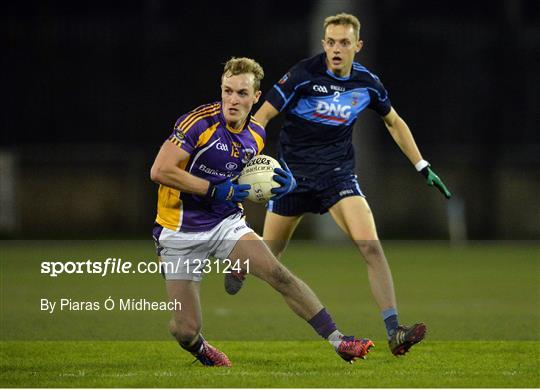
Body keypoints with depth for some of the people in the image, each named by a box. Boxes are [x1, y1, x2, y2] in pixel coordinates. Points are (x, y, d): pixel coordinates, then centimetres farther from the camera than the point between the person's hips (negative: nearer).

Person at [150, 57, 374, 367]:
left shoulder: (256, 134, 2)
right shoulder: (199, 123, -20)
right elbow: (160, 171, -25)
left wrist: (283, 183, -3)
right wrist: (215, 190, -25)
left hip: (226, 223, 5)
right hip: (182, 233, -5)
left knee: (280, 274, -16)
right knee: (187, 330, -7)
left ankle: (339, 341, -8)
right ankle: (200, 350, 31)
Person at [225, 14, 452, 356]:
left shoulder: (367, 83, -2)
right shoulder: (303, 74, -15)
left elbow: (395, 122, 16)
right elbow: (263, 116, -11)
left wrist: (423, 167, 14)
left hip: (338, 174, 2)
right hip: (292, 174, -1)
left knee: (371, 246, -20)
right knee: (268, 256, 12)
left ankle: (394, 332, -21)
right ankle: (240, 268, 51)